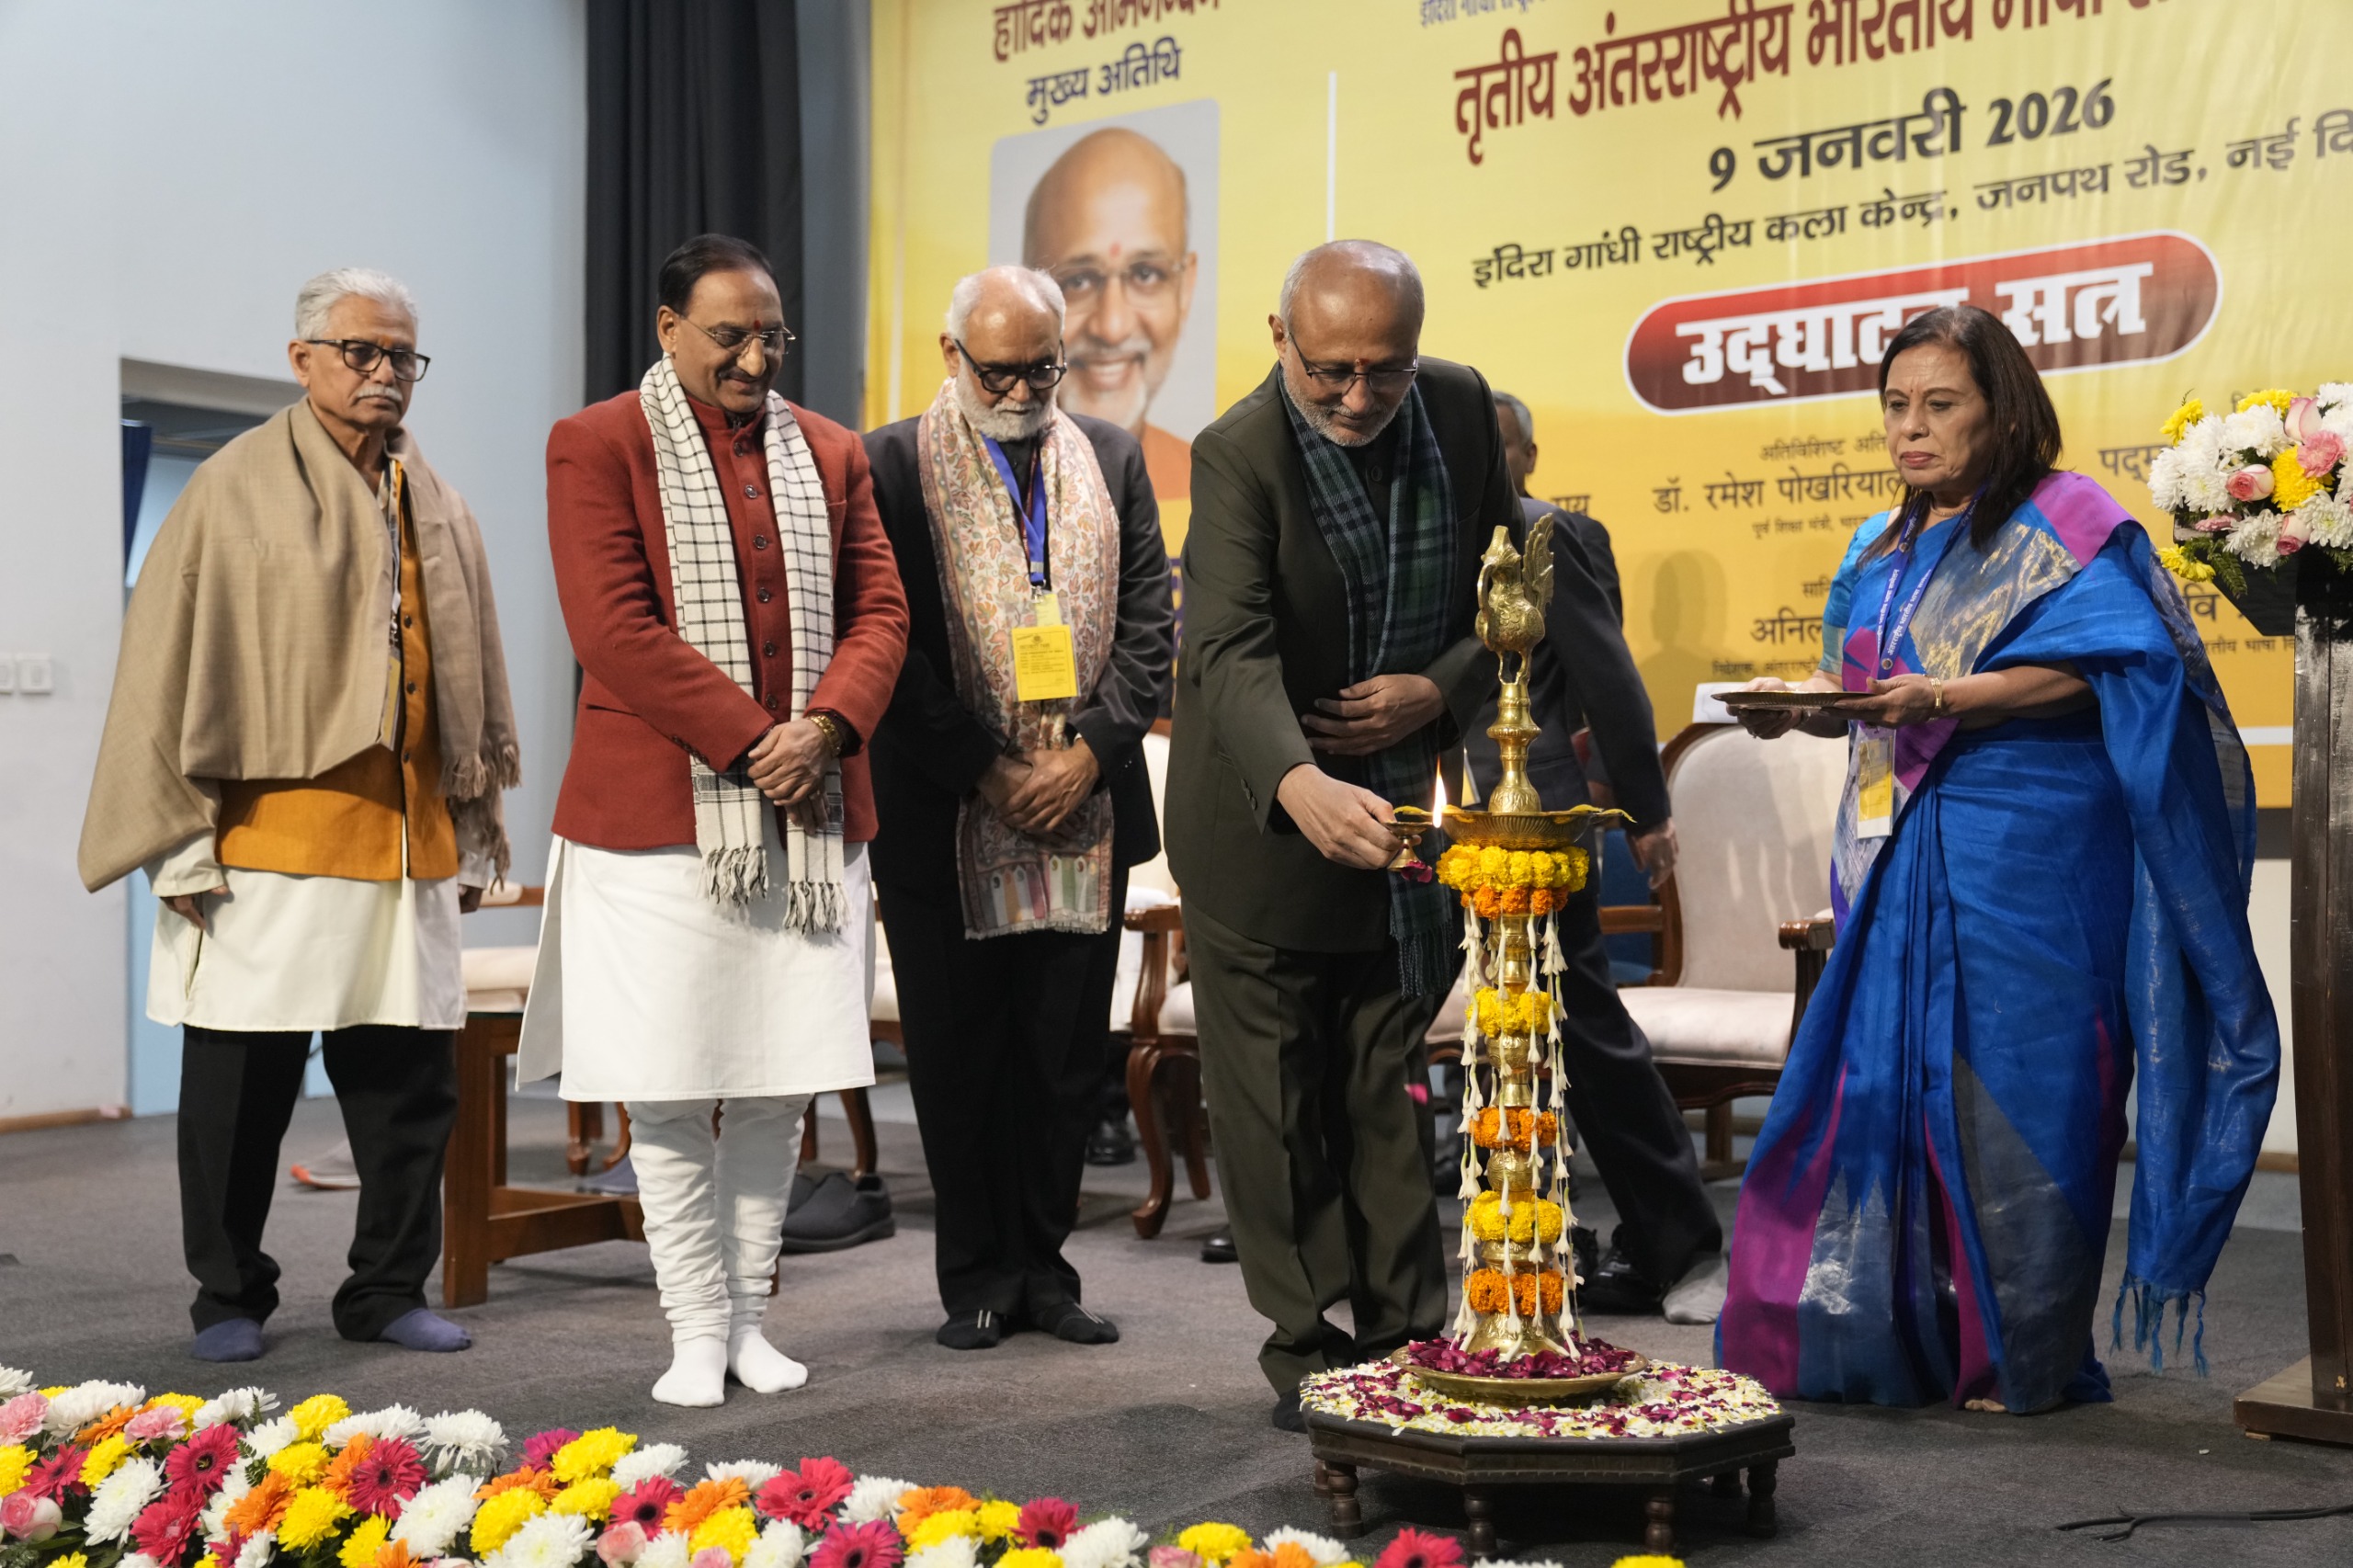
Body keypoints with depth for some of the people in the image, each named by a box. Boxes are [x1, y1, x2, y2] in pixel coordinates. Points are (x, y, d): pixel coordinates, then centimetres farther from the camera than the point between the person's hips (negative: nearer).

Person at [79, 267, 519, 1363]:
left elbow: (475, 676, 18)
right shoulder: (235, 491, -2)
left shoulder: (437, 510, 13)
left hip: (407, 845, 5)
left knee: (411, 1084, 7)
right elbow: (172, 666, -4)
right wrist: (184, 842, -9)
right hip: (270, 842, -5)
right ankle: (230, 1299, 18)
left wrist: (477, 835, 16)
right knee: (241, 1086, 3)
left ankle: (389, 1289, 21)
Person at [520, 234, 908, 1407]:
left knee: (779, 1085, 7)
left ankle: (749, 1318, 18)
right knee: (667, 1089, 1)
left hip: (807, 813, 4)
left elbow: (879, 610, 10)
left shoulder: (829, 452, 14)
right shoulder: (597, 445, -1)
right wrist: (749, 739, -14)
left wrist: (824, 726, -8)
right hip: (656, 814, -4)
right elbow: (613, 630, -10)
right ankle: (697, 1330, 12)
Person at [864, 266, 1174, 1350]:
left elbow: (1149, 621, 6)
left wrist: (1090, 752, -7)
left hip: (1084, 807, 3)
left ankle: (1042, 1265, 21)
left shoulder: (1113, 459, 10)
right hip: (944, 816, -3)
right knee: (957, 1056, 5)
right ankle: (976, 1279, 18)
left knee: (1067, 1054, 8)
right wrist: (983, 771, -12)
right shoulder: (891, 467, -1)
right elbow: (892, 644, -6)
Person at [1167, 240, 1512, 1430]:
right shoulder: (1240, 452, -21)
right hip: (1264, 822, -4)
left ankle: (1407, 1335, 22)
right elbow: (1230, 649, -34)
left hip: (1410, 801, 4)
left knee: (1393, 1088, 13)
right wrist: (1300, 784, -53)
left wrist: (1442, 688, -14)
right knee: (1276, 1105, 4)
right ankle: (1307, 1351, 16)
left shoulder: (1460, 408, -5)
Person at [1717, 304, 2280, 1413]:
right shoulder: (1881, 553, 19)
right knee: (1880, 1083, 2)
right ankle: (1882, 1343, 9)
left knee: (2007, 1091, -5)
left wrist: (1942, 699, -25)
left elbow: (2087, 671, -13)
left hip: (2026, 857, -6)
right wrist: (1798, 702, -2)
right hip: (1901, 858, 6)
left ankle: (2023, 1359, 5)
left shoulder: (2063, 523, -1)